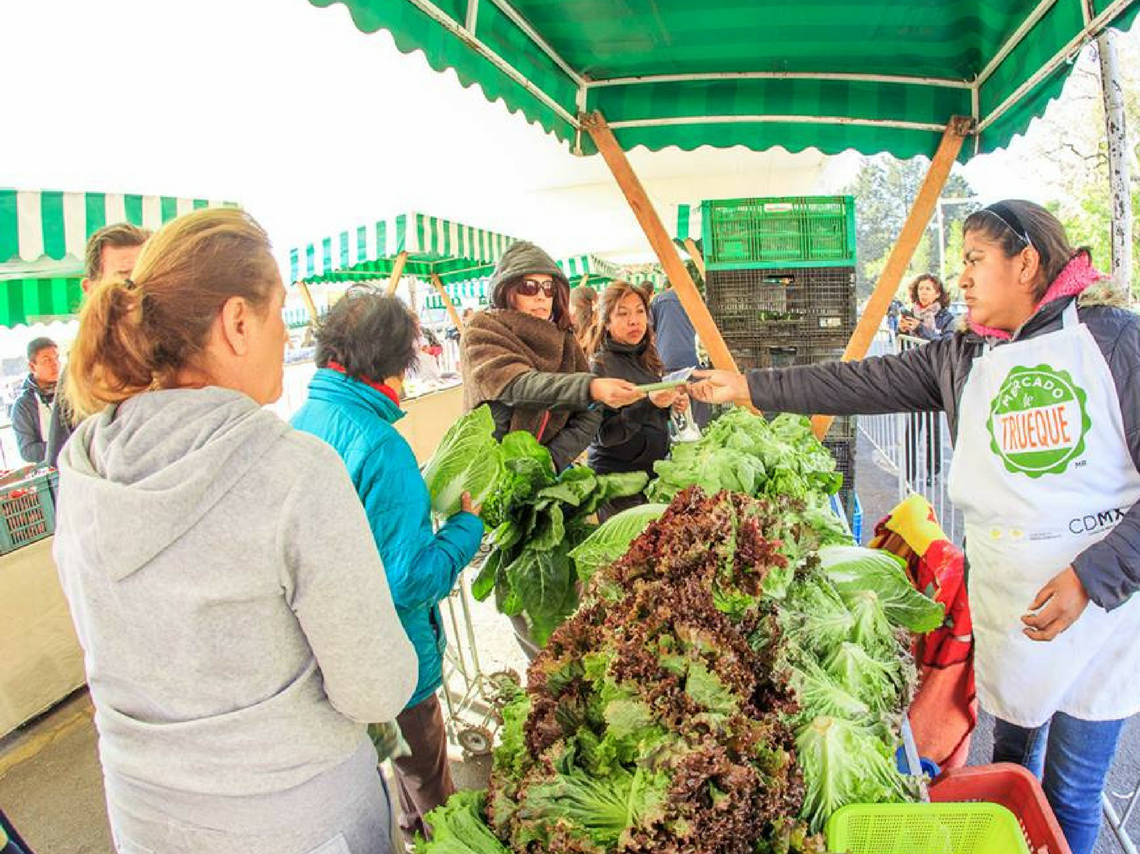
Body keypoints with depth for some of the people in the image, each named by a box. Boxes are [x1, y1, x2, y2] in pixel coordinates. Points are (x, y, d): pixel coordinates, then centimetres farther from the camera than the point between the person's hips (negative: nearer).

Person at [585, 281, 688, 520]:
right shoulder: (601, 365, -14)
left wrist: (673, 403, 2)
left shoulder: (645, 357, 9)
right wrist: (650, 404, -32)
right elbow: (605, 434, -21)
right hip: (618, 479, -7)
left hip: (653, 469, 7)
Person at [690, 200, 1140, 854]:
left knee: (1072, 793, 9)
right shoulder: (960, 358, 4)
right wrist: (748, 386, 7)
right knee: (1012, 760, 15)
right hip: (1008, 603, 3)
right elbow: (858, 383, 6)